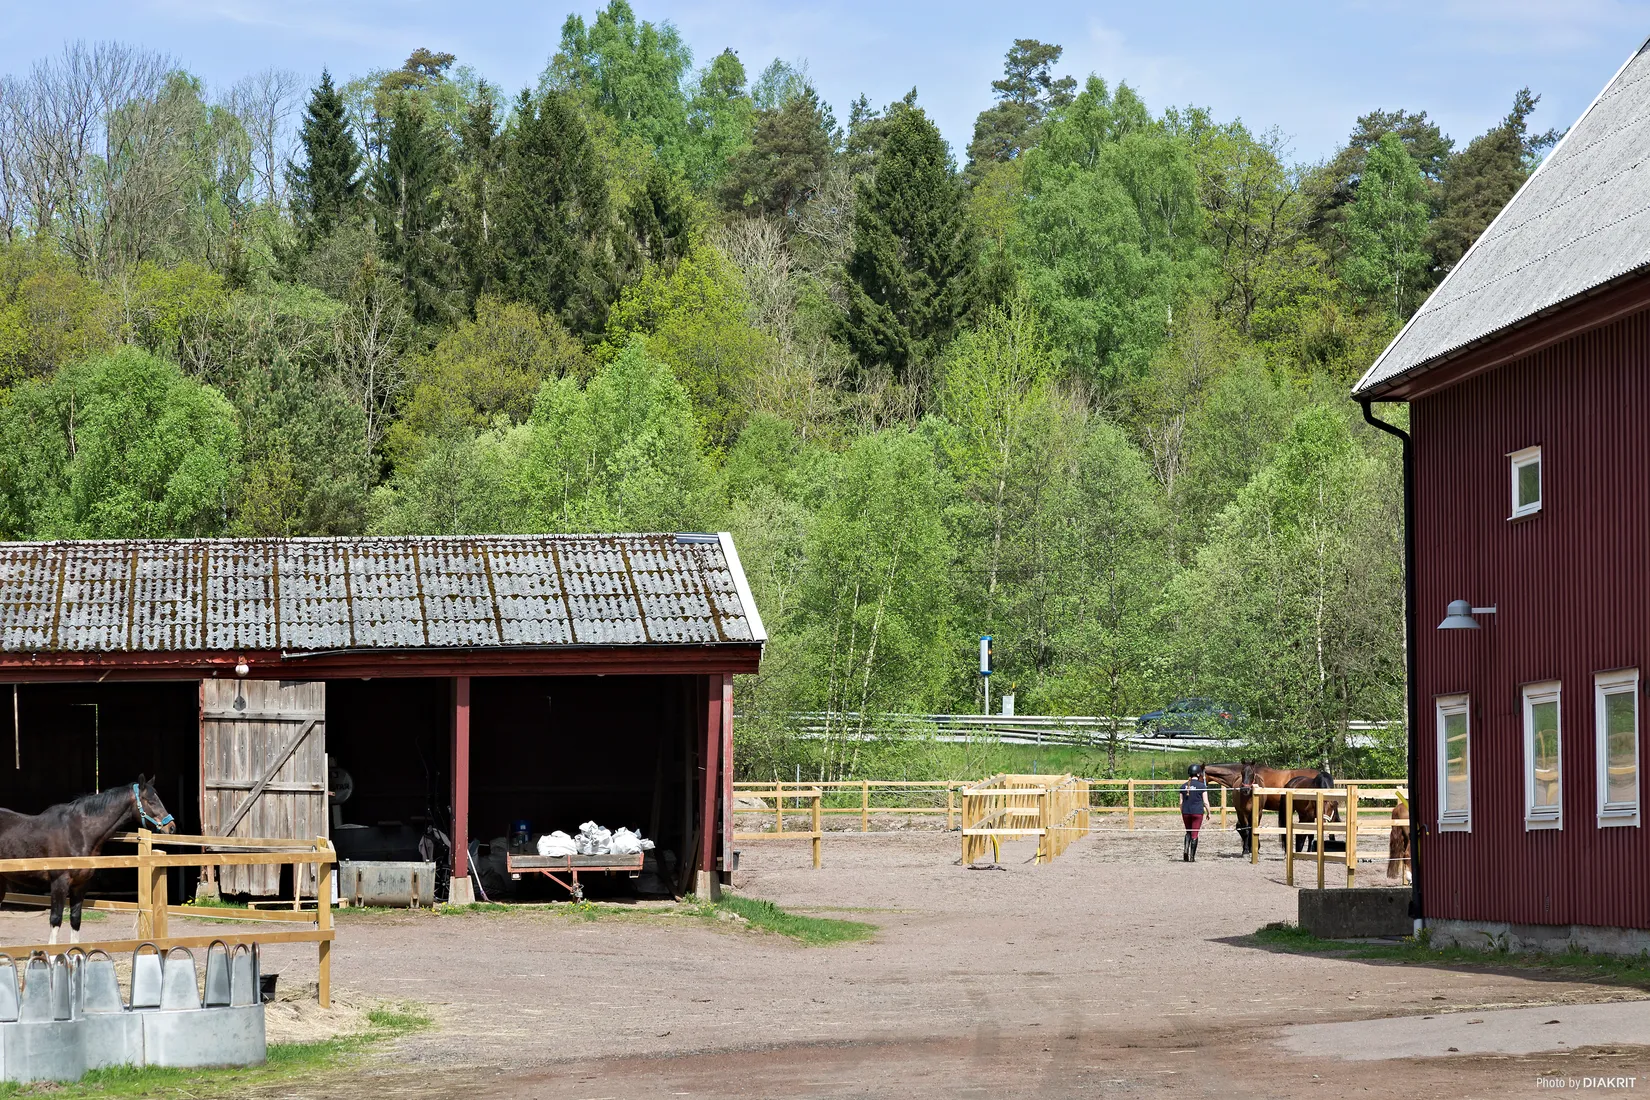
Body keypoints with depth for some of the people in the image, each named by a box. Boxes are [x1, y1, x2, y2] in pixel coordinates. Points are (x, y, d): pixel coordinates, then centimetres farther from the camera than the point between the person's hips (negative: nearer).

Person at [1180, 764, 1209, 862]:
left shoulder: (1183, 786, 4)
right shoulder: (1202, 786, -7)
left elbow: (1181, 802, 7)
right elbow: (1205, 802, -7)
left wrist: (1182, 813, 17)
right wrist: (1208, 813, 6)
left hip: (1186, 812, 3)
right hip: (1198, 812, -3)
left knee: (1188, 832, 19)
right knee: (1194, 834, 3)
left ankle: (1185, 849, -3)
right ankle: (1192, 857, 5)